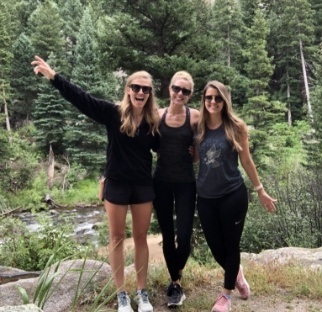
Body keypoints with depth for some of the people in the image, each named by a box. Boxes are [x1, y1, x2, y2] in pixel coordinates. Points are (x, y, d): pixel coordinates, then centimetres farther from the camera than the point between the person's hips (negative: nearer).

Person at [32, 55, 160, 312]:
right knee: (117, 238, 8)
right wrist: (53, 75, -19)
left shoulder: (153, 121, -2)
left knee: (141, 238, 11)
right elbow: (81, 98, -13)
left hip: (143, 185, 2)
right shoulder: (113, 113, -9)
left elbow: (161, 148, 9)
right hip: (117, 184, -2)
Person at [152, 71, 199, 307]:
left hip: (185, 182, -2)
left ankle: (176, 280, 23)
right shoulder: (158, 115, 1)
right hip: (161, 181, 2)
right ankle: (175, 283, 30)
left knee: (184, 237, -6)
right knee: (167, 236, 10)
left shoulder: (195, 116, -5)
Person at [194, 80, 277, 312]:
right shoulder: (199, 128, 1)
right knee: (215, 246, 12)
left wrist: (260, 190, 5)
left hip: (233, 195, -3)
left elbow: (246, 160, 1)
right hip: (206, 197, 3)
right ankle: (237, 274, 45)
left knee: (231, 245, 9)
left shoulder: (236, 126, -6)